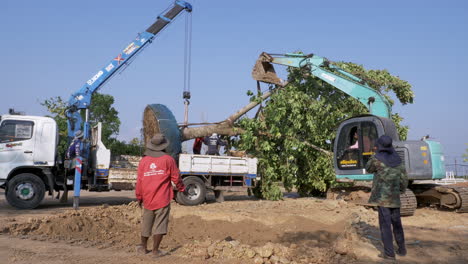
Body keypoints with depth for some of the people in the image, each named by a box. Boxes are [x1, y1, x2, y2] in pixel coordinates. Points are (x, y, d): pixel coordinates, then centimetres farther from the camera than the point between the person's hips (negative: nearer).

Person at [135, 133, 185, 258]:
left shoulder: (144, 161, 3)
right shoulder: (168, 160, -6)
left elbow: (139, 181, 5)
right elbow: (175, 178, -1)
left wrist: (139, 197, 16)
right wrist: (182, 188, 16)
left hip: (148, 199, 4)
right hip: (163, 199, -4)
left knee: (146, 224, 18)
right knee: (160, 225, 2)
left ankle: (143, 247, 32)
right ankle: (155, 250, 5)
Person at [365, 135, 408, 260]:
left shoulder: (377, 159, -10)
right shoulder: (398, 160, 5)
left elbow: (368, 169, 9)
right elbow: (404, 179, 8)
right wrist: (400, 191, 21)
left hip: (382, 197, -5)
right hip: (395, 198, 5)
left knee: (385, 224, -1)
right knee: (397, 223, 16)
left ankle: (389, 253, 0)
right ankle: (402, 249, 25)